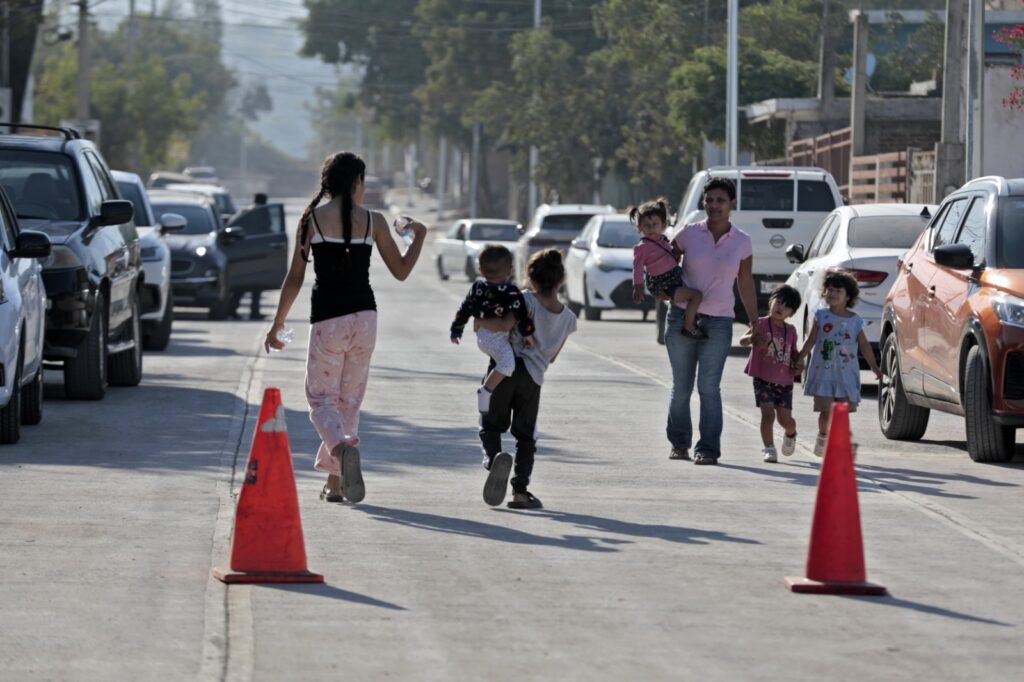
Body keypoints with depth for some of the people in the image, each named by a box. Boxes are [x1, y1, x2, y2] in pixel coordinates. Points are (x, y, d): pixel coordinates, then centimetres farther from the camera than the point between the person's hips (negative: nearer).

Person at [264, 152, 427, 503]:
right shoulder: (373, 221, 2)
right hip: (364, 316, 2)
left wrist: (278, 323, 8)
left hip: (327, 319, -2)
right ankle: (335, 481, 14)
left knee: (321, 397, 4)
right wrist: (419, 236, 26)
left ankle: (342, 446, -29)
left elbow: (295, 277, 0)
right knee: (349, 399, 13)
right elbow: (401, 271, 9)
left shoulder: (312, 218, -2)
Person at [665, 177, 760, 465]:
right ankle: (679, 443, 23)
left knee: (709, 387, -11)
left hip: (719, 322, -1)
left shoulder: (742, 242, 3)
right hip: (682, 317, 1)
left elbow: (746, 285, 11)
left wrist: (755, 325, 13)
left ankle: (708, 449, -11)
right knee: (681, 387, 6)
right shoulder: (689, 234, 0)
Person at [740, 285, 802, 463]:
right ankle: (769, 448, -5)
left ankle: (790, 434, 38)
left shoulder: (791, 331, 8)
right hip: (763, 379, -3)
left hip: (784, 381, 3)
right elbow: (742, 341, -17)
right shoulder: (761, 324, -6)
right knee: (768, 413, -15)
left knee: (785, 418, 5)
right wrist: (752, 338, -40)